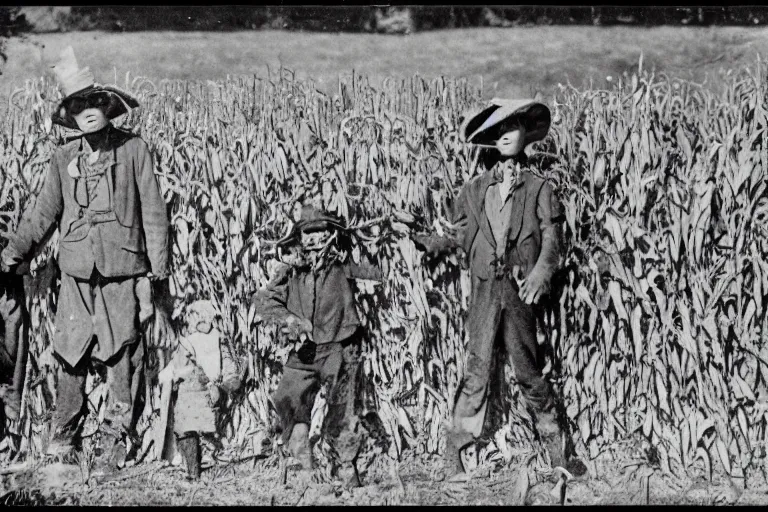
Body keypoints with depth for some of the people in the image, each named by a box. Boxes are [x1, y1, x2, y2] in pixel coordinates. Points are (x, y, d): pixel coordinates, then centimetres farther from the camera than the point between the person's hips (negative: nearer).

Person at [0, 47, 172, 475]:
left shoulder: (134, 150, 0)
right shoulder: (64, 158, 8)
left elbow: (154, 214, 0)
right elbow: (43, 213, 14)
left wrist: (160, 272, -3)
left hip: (122, 269, -3)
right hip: (77, 271, 3)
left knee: (122, 357, -3)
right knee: (70, 355, 5)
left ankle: (116, 441, 5)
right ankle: (64, 435, 19)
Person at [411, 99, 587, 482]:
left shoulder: (538, 188, 7)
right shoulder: (475, 188, 14)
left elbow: (551, 237, -3)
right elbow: (462, 235, 14)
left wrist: (540, 273, -20)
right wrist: (434, 244, -5)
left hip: (519, 290, -1)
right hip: (484, 287, 1)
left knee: (528, 371, 2)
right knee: (477, 369, -3)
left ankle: (558, 450, 13)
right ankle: (454, 454, -1)